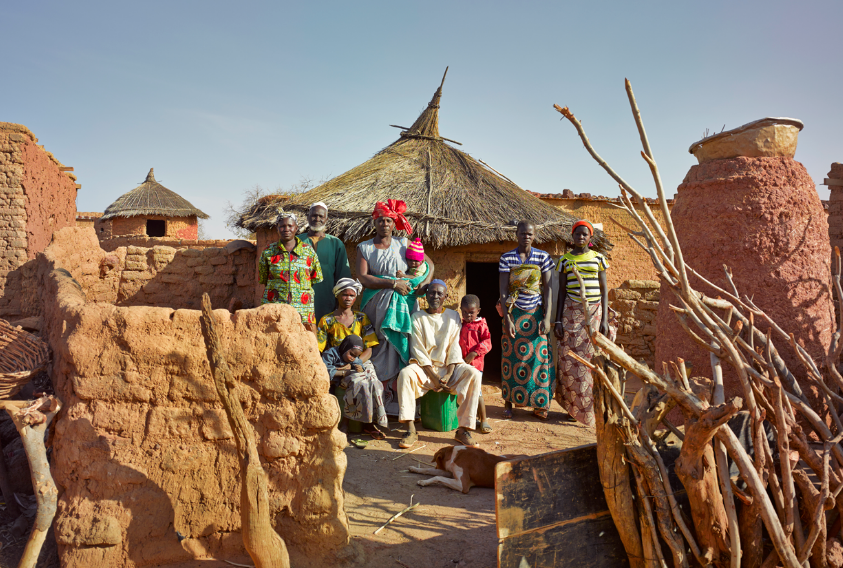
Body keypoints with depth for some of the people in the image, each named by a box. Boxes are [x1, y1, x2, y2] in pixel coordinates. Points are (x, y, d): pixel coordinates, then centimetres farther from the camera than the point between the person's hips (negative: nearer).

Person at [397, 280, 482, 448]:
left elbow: (454, 348, 1)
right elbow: (418, 352, -5)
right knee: (405, 374, -32)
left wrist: (448, 374, -15)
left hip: (448, 367, 1)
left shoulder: (453, 316, 8)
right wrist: (434, 378, -15)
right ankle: (411, 430, -29)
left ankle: (463, 429, -25)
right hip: (424, 367, -1)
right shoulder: (417, 317, 3)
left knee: (473, 374, -28)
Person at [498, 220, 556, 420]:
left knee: (539, 355, 0)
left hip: (536, 313, 1)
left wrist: (547, 317, -8)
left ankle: (539, 404, 12)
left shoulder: (543, 257, 0)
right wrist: (507, 318, -10)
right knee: (512, 356, 3)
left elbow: (548, 288, -1)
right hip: (514, 313, 0)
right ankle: (508, 402, 14)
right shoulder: (507, 258, -1)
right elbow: (503, 290, -3)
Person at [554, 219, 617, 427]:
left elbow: (604, 290, 6)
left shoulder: (598, 258, 7)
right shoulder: (565, 260, 7)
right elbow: (561, 292, 7)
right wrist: (558, 320, 1)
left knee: (593, 358, -1)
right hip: (572, 312, 0)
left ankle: (592, 408, 9)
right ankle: (573, 408, 10)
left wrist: (604, 319, -3)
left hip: (594, 311, 0)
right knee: (570, 359, -2)